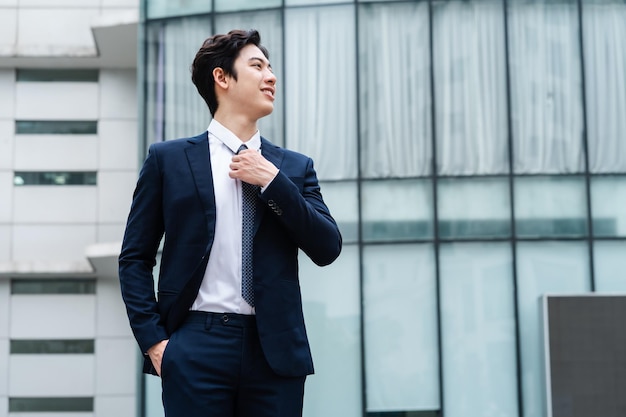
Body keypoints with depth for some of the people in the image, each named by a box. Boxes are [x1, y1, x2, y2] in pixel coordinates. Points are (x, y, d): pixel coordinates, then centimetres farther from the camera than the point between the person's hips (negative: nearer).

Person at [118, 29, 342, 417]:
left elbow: (327, 249, 3)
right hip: (196, 346, -2)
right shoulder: (169, 159, 7)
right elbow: (135, 257, 7)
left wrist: (272, 180, -5)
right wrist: (153, 339, -4)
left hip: (276, 350, 2)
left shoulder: (294, 166, 13)